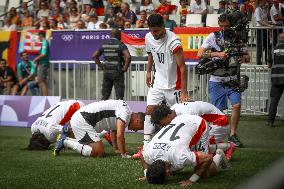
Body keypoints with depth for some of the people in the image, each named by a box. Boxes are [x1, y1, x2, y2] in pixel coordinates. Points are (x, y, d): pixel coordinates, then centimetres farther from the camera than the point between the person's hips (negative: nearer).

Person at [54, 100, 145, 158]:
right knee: (99, 152, -14)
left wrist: (116, 149, 31)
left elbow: (114, 131, 32)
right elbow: (119, 136, -22)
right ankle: (65, 142, -9)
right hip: (82, 121, -11)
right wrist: (124, 155, -13)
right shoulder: (125, 113, -14)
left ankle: (65, 140, 22)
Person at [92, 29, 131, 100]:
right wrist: (125, 68, -12)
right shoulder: (121, 45, -9)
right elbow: (128, 57, -24)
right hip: (117, 72, -5)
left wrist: (101, 66, 10)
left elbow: (94, 56, 11)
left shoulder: (104, 44, 7)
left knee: (105, 95, 11)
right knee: (119, 96, 1)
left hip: (106, 71, 5)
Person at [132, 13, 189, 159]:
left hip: (173, 84, -6)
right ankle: (146, 146, -3)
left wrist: (184, 91, -27)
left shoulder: (173, 42, -24)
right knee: (149, 111, -4)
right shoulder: (148, 38, -3)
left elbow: (182, 67, -24)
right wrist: (148, 71, 17)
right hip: (158, 81, 6)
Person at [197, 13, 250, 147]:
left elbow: (247, 57, 9)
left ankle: (233, 135, 0)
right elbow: (200, 54, -10)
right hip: (217, 80, -2)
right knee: (218, 110, 3)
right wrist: (217, 54, -23)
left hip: (232, 79, 2)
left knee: (237, 105, -12)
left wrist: (244, 58, -16)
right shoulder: (213, 37, -3)